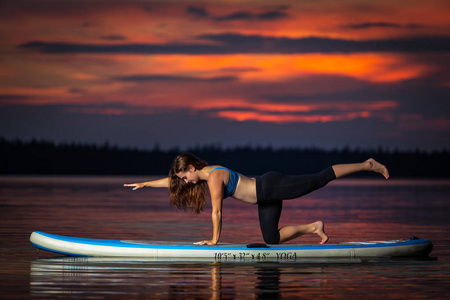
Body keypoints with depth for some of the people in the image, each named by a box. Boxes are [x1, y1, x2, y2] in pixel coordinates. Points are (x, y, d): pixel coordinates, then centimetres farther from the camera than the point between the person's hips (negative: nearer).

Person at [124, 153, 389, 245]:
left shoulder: (214, 177, -17)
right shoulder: (202, 176, 10)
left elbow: (217, 212, -16)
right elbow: (170, 181, 21)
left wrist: (214, 240, -9)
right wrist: (144, 184, 24)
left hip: (272, 187, -9)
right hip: (265, 199, 9)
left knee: (318, 180, -9)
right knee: (272, 239, 7)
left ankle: (367, 166, -4)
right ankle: (313, 228, 12)